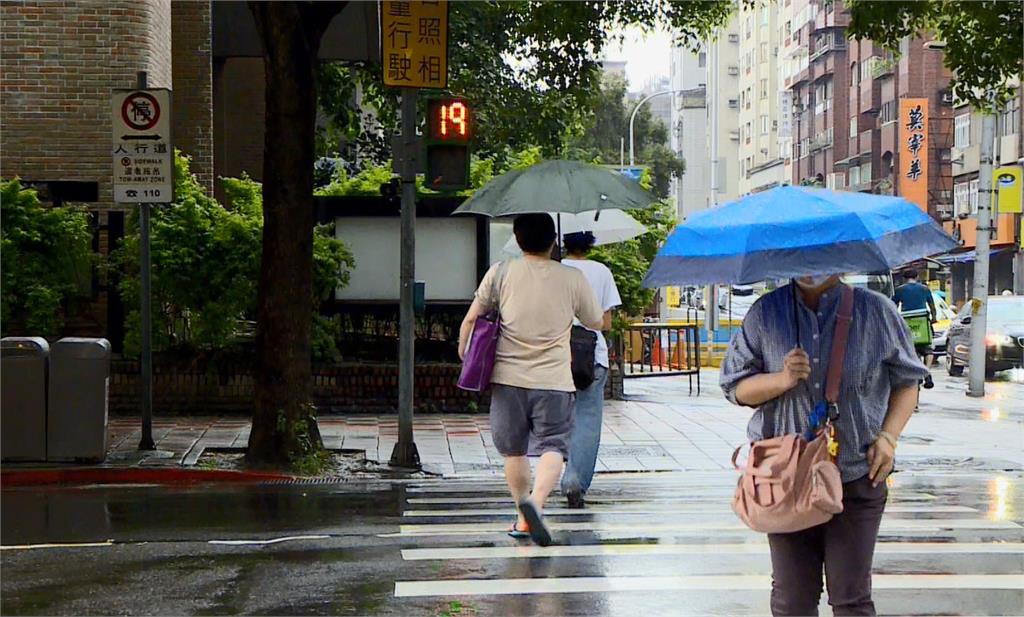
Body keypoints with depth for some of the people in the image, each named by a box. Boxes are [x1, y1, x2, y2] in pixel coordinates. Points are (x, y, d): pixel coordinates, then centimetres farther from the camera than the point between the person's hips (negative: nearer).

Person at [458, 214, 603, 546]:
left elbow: (471, 319, 3)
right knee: (553, 446, -2)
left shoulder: (500, 273, 0)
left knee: (513, 450, 15)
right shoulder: (573, 278, 0)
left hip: (508, 377, 2)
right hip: (554, 380, -2)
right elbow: (596, 322, 14)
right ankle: (535, 502, -27)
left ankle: (523, 518, 25)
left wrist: (464, 355, 19)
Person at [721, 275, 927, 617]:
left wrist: (888, 436, -5)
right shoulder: (765, 313, 3)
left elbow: (907, 380, 10)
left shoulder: (876, 311, 1)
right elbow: (736, 387, 5)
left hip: (857, 476, -1)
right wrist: (782, 380, -14)